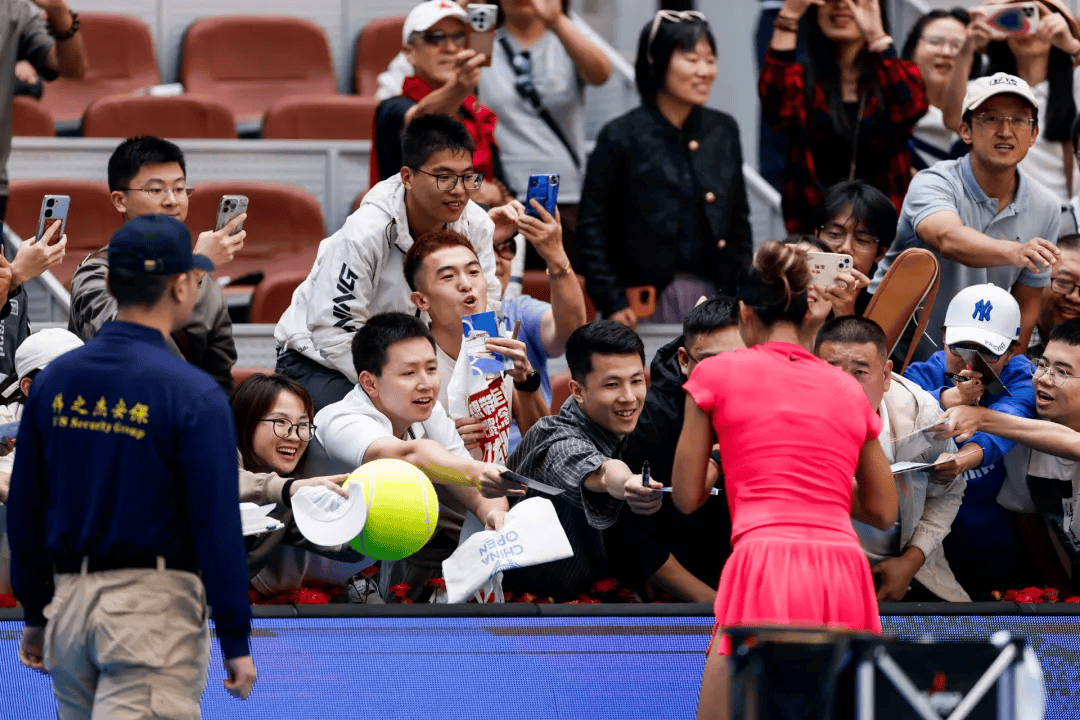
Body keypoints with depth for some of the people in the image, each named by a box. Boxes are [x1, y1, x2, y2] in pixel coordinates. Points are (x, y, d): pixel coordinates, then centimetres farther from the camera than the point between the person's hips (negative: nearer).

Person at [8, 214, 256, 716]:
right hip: (156, 600, -6)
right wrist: (235, 642, -6)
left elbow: (24, 510, 11)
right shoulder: (191, 393, -12)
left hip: (69, 600, 6)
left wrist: (35, 614, 20)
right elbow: (218, 524, -13)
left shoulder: (55, 379, 6)